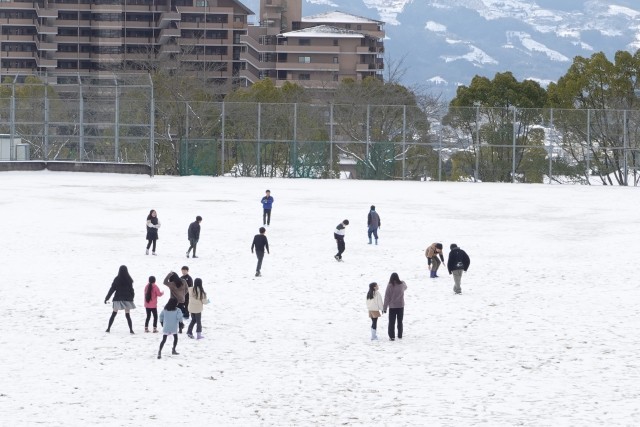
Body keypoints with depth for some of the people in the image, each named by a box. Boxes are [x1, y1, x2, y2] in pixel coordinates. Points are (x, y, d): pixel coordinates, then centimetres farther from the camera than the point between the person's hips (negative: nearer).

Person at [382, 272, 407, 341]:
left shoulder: (390, 286, -13)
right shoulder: (402, 285, -5)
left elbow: (387, 297, -11)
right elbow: (405, 287, 21)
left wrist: (384, 308, -5)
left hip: (392, 307, -3)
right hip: (400, 306, 3)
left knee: (392, 322, 3)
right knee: (400, 322, 15)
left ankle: (392, 336, 0)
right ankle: (400, 336, 19)